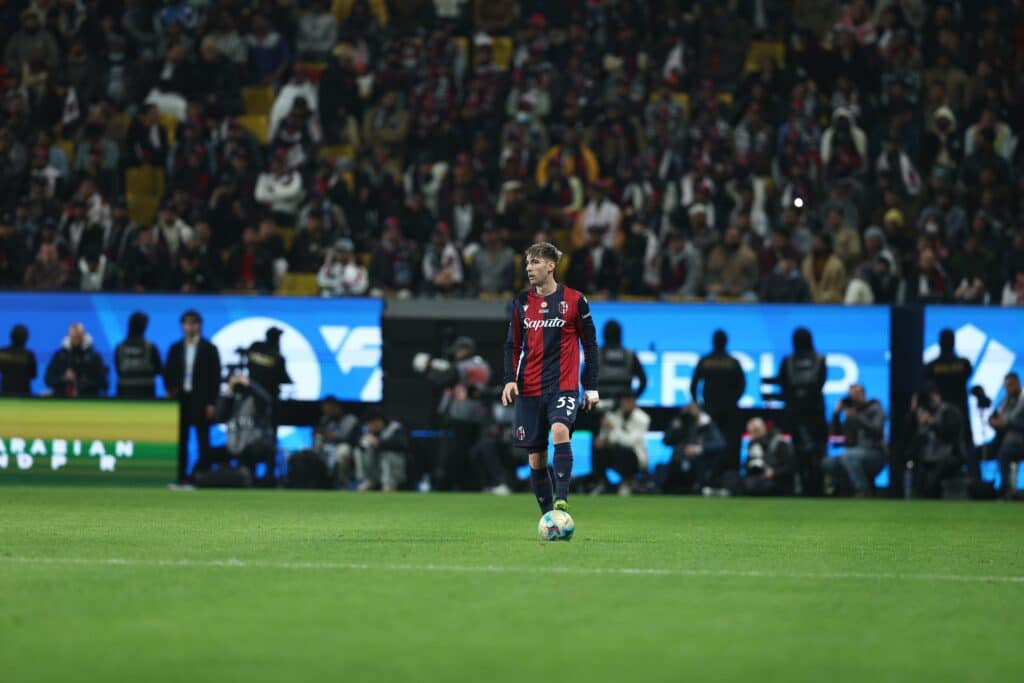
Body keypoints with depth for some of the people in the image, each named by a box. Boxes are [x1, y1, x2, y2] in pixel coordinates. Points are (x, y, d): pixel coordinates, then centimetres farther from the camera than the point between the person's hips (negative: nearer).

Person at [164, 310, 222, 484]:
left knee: (203, 439, -2)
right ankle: (181, 475, 4)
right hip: (180, 398, 3)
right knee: (180, 440, 2)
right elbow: (168, 373, 14)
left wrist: (211, 403, -7)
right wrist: (170, 390, -5)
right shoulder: (175, 349, 12)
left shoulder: (209, 349, 2)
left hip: (200, 401, -3)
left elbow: (215, 377, -1)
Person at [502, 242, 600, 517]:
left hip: (564, 386, -4)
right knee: (536, 457, 3)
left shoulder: (574, 300, 0)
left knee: (560, 431, -30)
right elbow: (513, 345, 15)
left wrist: (591, 387, 3)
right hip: (529, 389, 4)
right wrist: (510, 379, 0)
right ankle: (548, 515, 12)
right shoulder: (521, 302, 8)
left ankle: (561, 499, -34)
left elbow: (590, 345, 6)